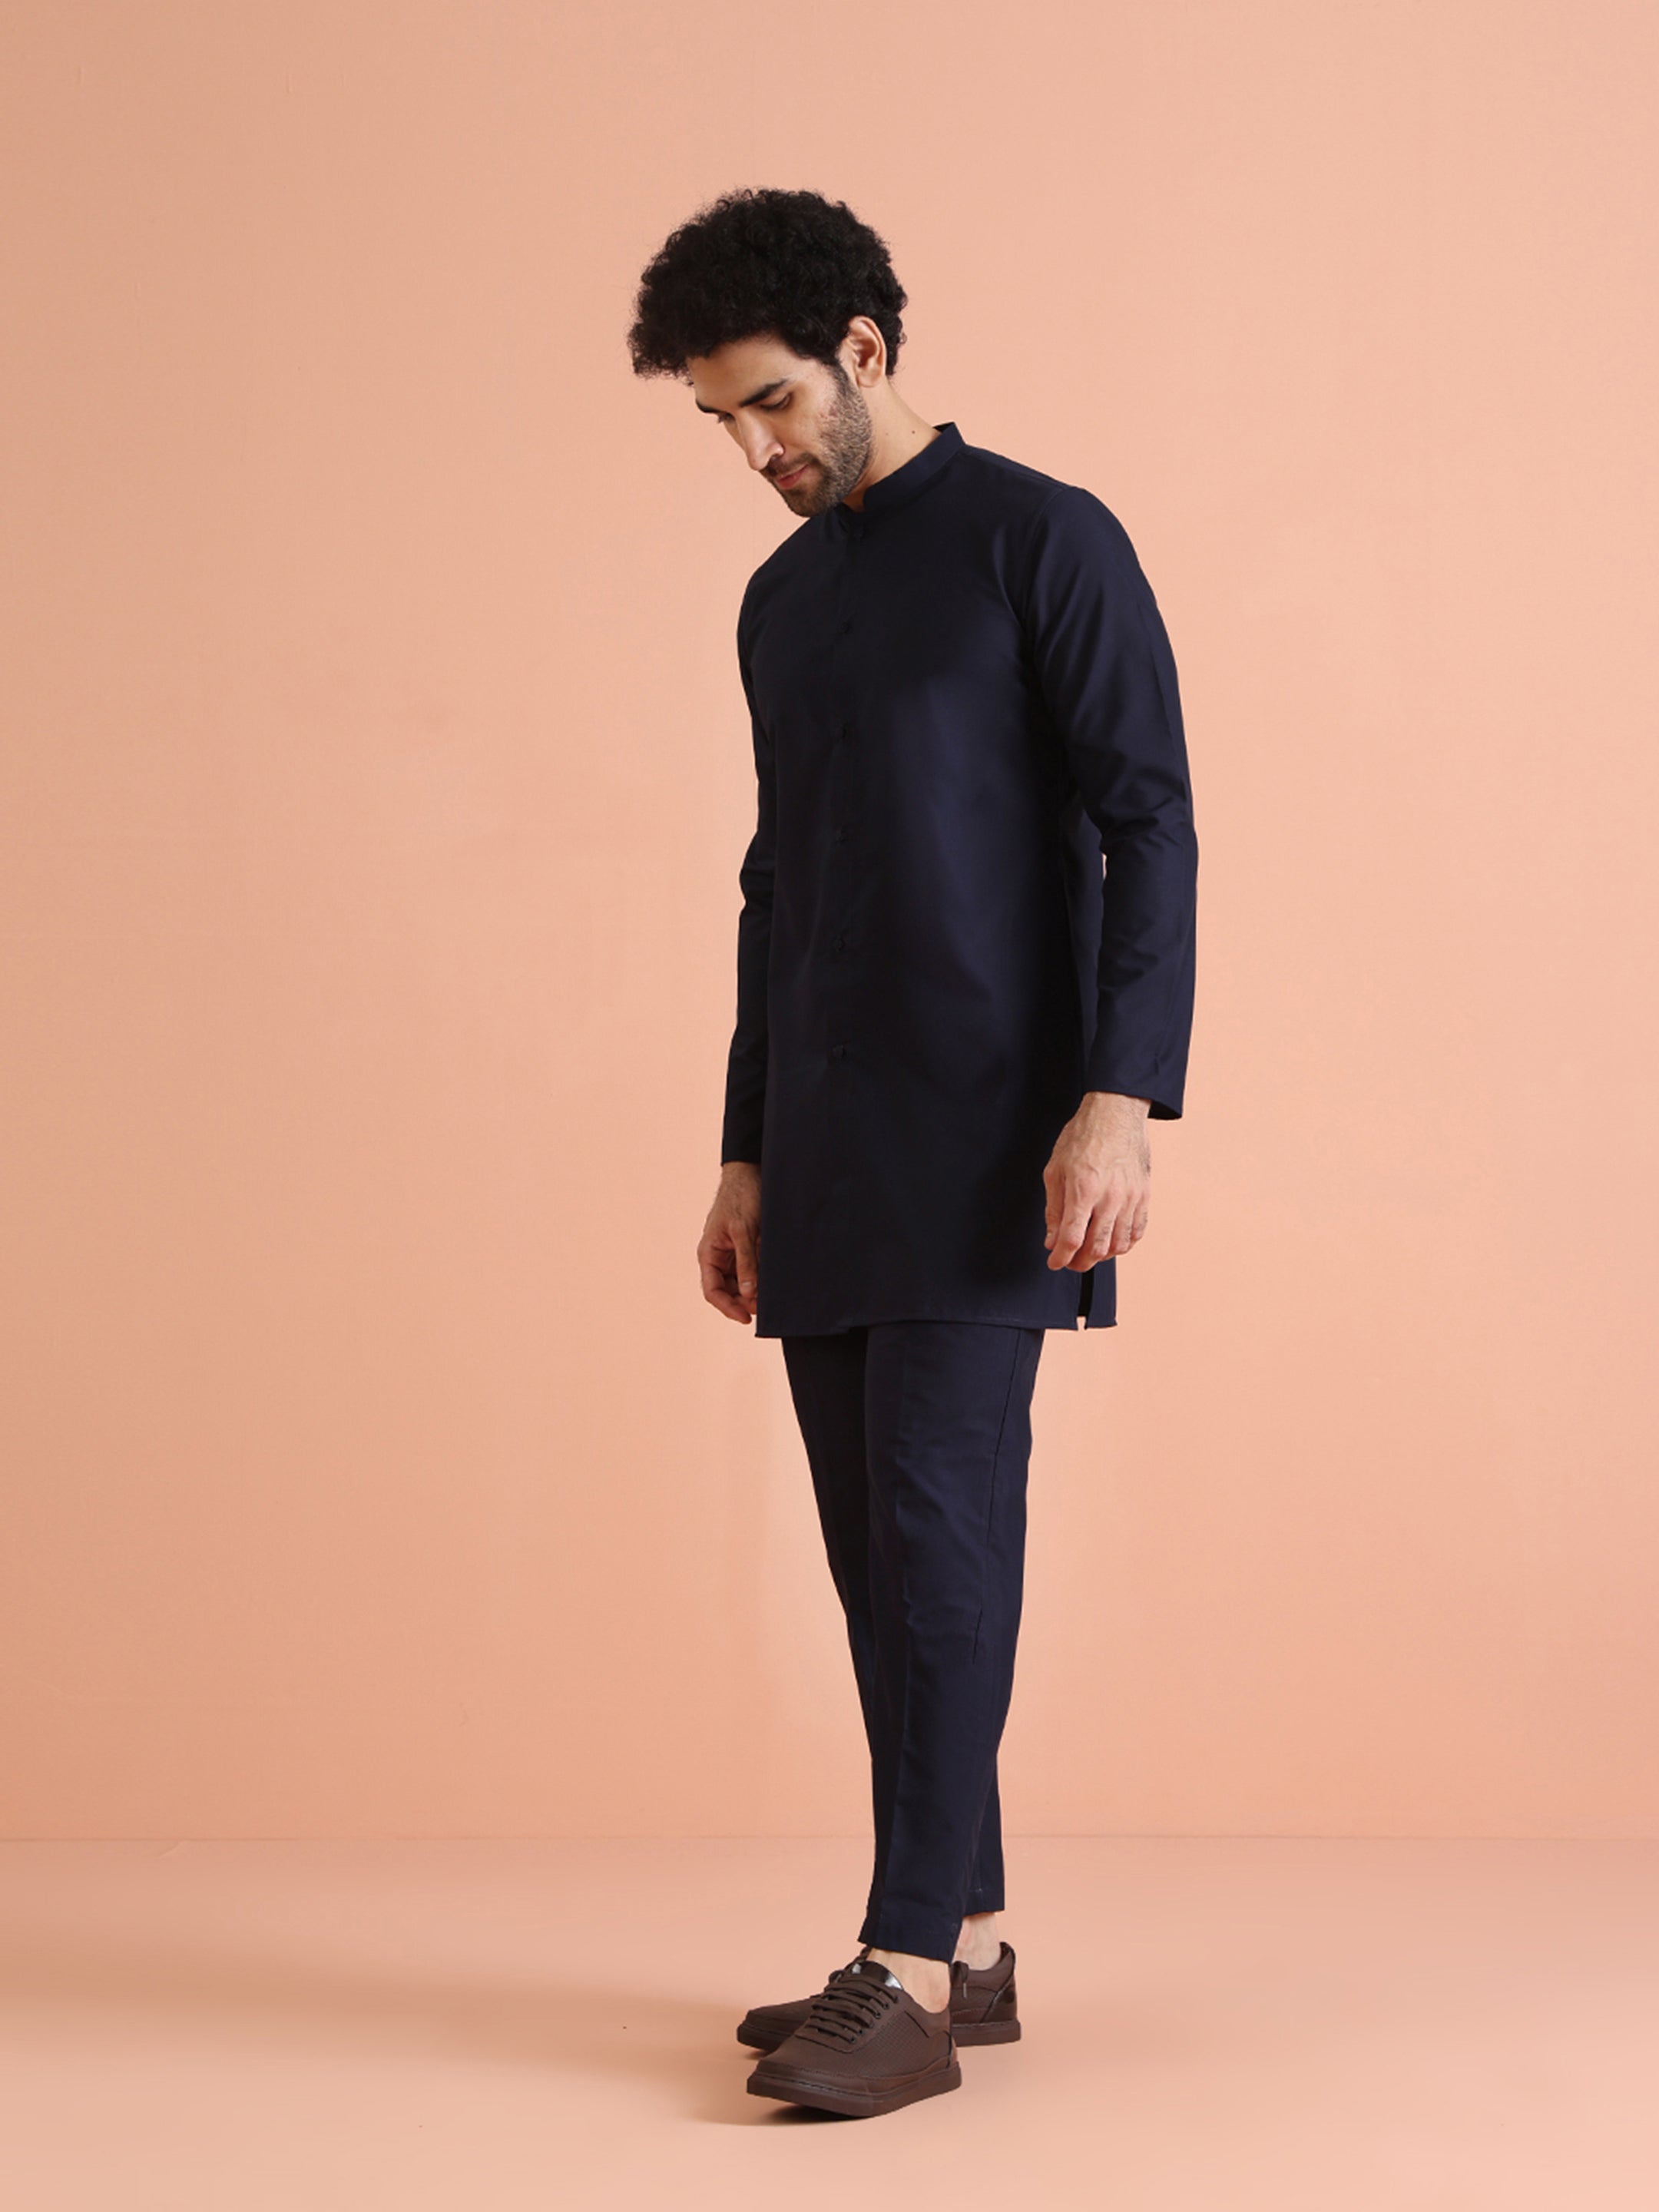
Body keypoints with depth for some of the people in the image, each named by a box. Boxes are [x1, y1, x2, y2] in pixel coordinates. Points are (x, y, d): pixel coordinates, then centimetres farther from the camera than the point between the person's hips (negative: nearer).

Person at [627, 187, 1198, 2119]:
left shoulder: (1042, 543, -3)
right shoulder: (781, 604, 18)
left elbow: (1148, 828, -9)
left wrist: (1123, 1097, -19)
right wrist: (746, 1156, 20)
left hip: (986, 1143, -7)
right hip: (827, 1157, 7)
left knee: (940, 1513, -12)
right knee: (876, 1541, 6)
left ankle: (907, 1976, -10)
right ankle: (967, 1941, 14)